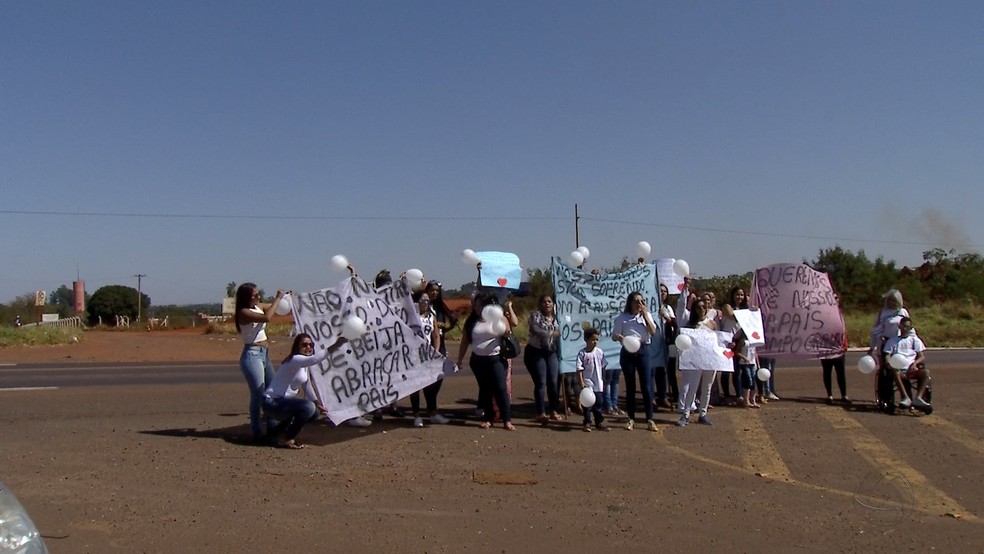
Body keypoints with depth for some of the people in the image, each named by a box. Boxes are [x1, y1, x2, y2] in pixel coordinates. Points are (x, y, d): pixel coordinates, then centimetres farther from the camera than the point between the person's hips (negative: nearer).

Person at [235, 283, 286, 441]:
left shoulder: (258, 307, 9)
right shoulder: (244, 312, -14)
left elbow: (276, 307, 23)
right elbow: (267, 317, -28)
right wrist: (278, 298, -19)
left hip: (264, 354, 9)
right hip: (252, 355, -9)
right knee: (258, 394, -7)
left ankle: (271, 428, 21)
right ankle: (257, 432, -1)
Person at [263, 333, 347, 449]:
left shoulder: (304, 364, 12)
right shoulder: (294, 360, -20)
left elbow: (307, 386, 16)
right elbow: (313, 360, -40)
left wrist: (317, 403, 3)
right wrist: (335, 346, -48)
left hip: (283, 401, 10)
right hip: (272, 402, -10)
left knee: (314, 413, 13)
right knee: (308, 407, -27)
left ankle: (276, 433, 21)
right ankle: (287, 439, -9)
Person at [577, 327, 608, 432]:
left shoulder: (600, 352, 2)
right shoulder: (582, 353, -10)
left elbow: (603, 367, 9)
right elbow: (579, 369, -11)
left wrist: (603, 382, 10)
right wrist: (581, 383, -15)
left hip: (598, 384, 4)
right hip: (587, 383, -4)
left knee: (598, 403, 9)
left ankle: (599, 422, 19)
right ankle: (587, 423, 10)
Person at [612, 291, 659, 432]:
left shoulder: (646, 315, 11)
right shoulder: (622, 317, 4)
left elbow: (653, 332, -3)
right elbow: (614, 335, 1)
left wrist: (645, 314, -5)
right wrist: (620, 338, -22)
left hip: (644, 351, 1)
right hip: (628, 352, -1)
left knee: (647, 386, -3)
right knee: (630, 386, 4)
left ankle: (649, 419, 3)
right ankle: (631, 419, 12)